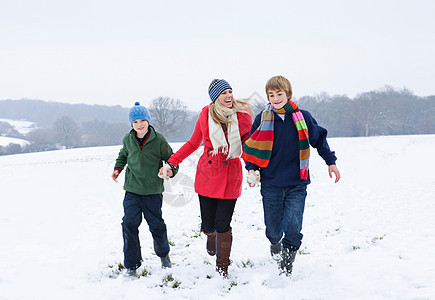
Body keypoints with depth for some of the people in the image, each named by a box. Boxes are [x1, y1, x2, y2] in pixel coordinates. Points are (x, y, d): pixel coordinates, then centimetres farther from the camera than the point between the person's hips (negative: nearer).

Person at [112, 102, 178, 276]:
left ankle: (163, 254, 36)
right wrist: (118, 168, 10)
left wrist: (170, 171, -17)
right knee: (129, 224, -8)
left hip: (153, 191, -2)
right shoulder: (128, 140, 2)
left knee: (157, 225, 7)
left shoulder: (158, 140, -8)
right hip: (132, 190, 2)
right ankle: (131, 265, 4)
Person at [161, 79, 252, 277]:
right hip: (207, 175, 1)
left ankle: (222, 267, 18)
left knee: (222, 225, -4)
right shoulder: (206, 115, 0)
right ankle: (211, 236, 43)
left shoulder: (243, 116, -3)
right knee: (208, 225, 3)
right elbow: (193, 143, 11)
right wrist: (171, 162, 5)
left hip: (230, 176, -1)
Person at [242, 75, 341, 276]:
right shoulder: (262, 119, 0)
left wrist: (331, 162, 16)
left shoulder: (303, 117, 1)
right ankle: (275, 244, 43)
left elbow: (319, 139, 15)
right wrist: (252, 169, -4)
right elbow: (253, 147, 10)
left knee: (293, 227, -11)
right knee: (273, 228, 7)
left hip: (297, 184, 0)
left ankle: (286, 267, 8)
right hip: (271, 184, 1)